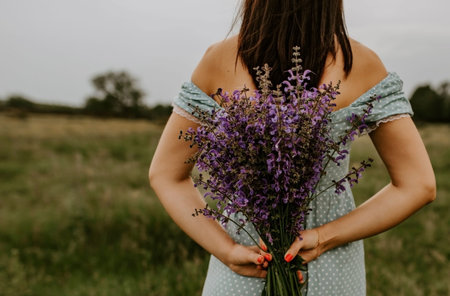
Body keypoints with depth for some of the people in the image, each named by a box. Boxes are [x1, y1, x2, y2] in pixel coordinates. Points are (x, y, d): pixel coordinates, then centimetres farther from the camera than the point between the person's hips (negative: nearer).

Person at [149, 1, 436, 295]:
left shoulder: (219, 60, -13)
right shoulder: (361, 64, -14)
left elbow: (164, 174, -8)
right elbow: (420, 185, -13)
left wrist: (228, 252, -13)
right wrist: (323, 238, -16)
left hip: (244, 267, 0)